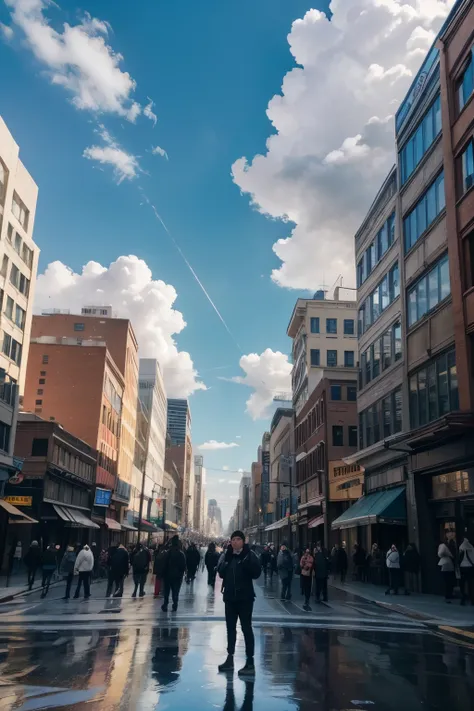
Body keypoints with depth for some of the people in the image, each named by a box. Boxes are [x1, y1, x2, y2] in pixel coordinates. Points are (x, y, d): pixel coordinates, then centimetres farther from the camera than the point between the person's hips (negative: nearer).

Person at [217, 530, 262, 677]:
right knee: (230, 627, 14)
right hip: (230, 596, 5)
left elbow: (256, 573, -15)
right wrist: (227, 559, -21)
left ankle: (250, 663, -1)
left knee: (246, 628, -4)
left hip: (245, 597, -4)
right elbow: (221, 573, -6)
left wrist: (247, 561, -28)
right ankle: (230, 659, 26)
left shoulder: (249, 555, -7)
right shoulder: (225, 556, 3)